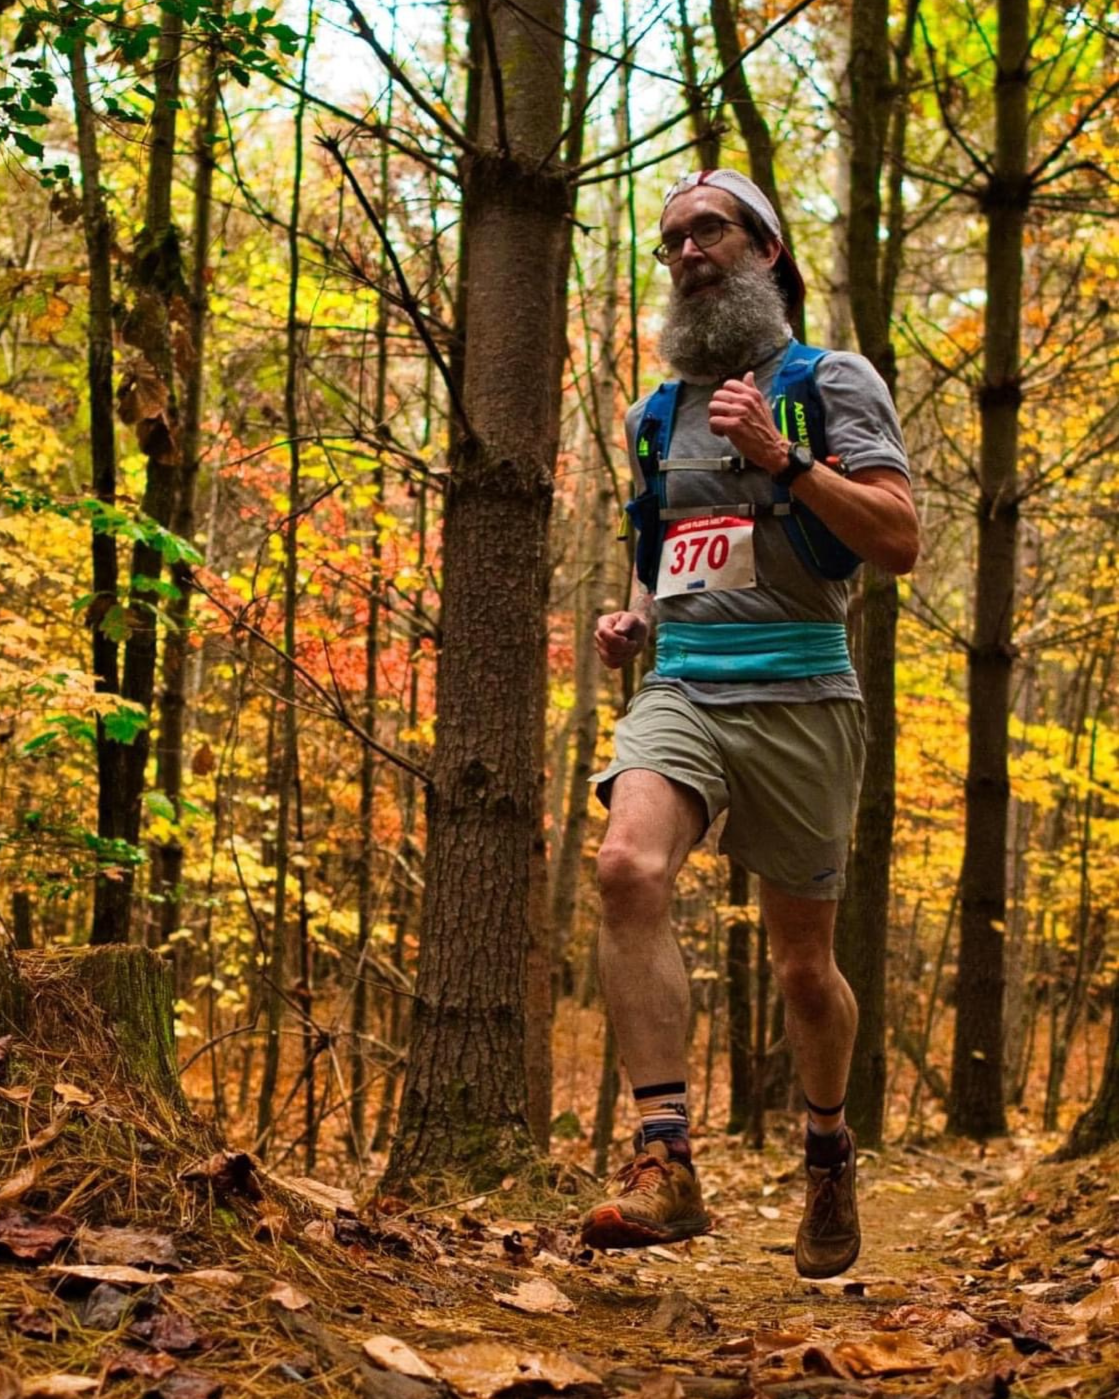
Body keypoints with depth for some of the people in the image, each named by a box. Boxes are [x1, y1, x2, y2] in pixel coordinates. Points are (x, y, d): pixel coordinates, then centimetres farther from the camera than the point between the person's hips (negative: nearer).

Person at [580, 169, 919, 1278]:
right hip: (679, 690, 3)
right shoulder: (656, 416, 19)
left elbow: (899, 541, -7)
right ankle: (665, 1164, -29)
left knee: (803, 964, 6)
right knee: (629, 868, -27)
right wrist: (631, 622, 11)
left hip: (797, 697, -3)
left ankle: (829, 1146, 34)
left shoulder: (832, 383, 3)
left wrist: (783, 460, -17)